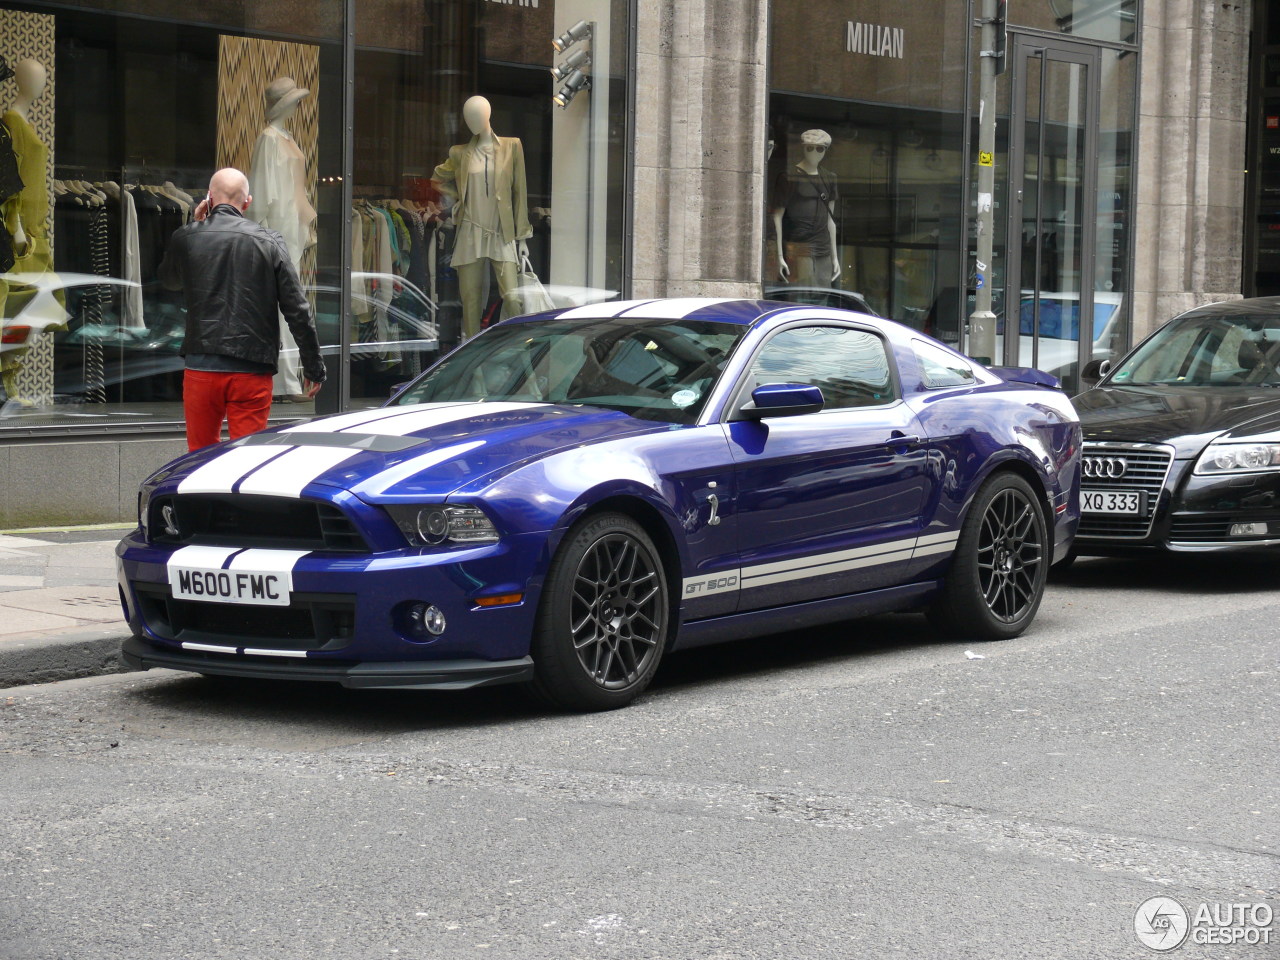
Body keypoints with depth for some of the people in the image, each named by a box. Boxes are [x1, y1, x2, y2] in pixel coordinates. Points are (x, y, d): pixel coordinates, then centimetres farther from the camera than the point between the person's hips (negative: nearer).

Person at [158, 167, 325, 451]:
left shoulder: (186, 238, 1)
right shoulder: (269, 242, -2)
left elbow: (169, 279, 24)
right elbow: (297, 310, -3)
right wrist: (314, 367, 5)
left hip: (201, 368, 1)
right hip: (253, 370, -1)